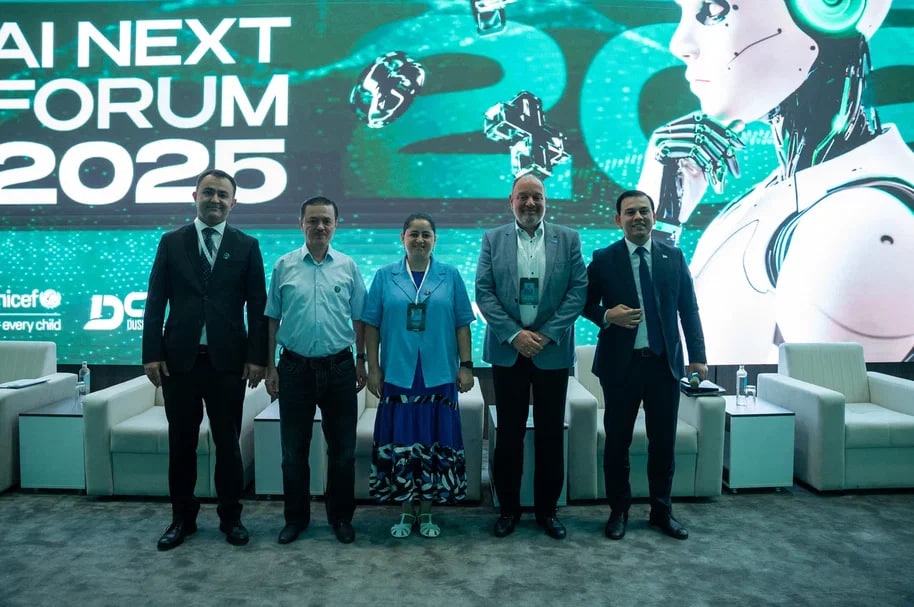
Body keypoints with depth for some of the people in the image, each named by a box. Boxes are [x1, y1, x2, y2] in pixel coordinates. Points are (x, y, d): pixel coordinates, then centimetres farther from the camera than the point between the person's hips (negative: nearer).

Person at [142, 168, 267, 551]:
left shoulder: (247, 246, 4)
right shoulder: (171, 242, 6)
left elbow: (257, 306, 1)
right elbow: (155, 302, 4)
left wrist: (257, 357, -5)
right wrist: (152, 354, -3)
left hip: (227, 360, -1)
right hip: (179, 359, 1)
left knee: (228, 443, 8)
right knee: (181, 443, 11)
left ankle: (231, 517, 22)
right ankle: (183, 517, 26)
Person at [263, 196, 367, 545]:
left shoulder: (348, 266, 3)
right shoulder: (284, 265, 2)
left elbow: (358, 319, 6)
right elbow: (272, 319, 4)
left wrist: (361, 362, 4)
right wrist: (270, 367, 2)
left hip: (339, 367, 0)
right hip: (295, 367, 0)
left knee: (342, 449, 9)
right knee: (294, 449, 10)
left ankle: (341, 517, 25)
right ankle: (296, 517, 27)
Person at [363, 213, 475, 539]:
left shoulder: (450, 276, 5)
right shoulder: (385, 277, 4)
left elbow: (462, 325, 4)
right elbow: (372, 325, 4)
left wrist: (466, 365, -1)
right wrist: (373, 368, -1)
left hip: (438, 376, 0)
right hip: (397, 375, 0)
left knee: (434, 442, 6)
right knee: (400, 442, 5)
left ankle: (426, 511, 21)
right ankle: (406, 510, 21)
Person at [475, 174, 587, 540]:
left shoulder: (568, 239, 4)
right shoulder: (493, 239, 4)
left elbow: (578, 290, -2)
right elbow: (484, 292, -2)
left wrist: (547, 334, -11)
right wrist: (514, 335, -12)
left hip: (552, 349, 0)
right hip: (507, 349, 0)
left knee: (551, 433, 7)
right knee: (509, 432, 8)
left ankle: (547, 509, 22)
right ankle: (508, 507, 22)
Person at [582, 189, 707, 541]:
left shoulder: (674, 257, 6)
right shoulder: (603, 259, 0)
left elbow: (689, 310, 6)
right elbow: (586, 302, 4)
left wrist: (697, 356, 0)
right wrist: (607, 316, -17)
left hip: (665, 363, 2)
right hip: (621, 364, -2)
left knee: (663, 442, 10)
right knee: (617, 443, 8)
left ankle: (662, 511, 27)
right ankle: (619, 511, 25)